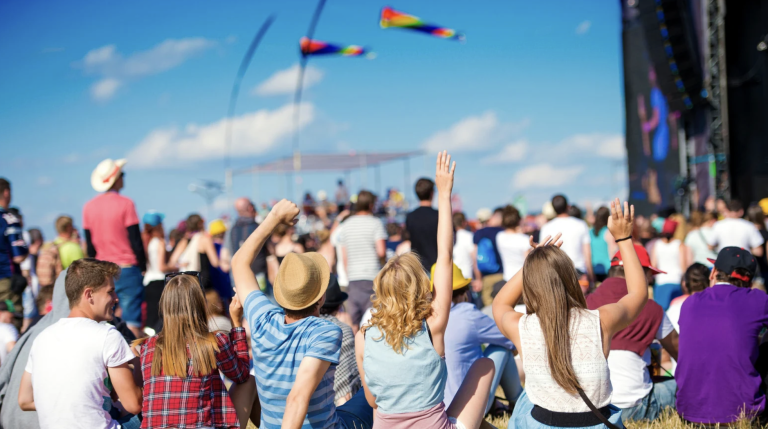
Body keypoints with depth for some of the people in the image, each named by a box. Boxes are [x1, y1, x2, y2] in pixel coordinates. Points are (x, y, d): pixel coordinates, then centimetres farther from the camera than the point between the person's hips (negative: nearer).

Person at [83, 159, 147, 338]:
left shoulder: (89, 207, 7)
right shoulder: (125, 204, -8)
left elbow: (90, 245, 11)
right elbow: (136, 240, -9)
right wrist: (143, 266, -1)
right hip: (127, 269, -5)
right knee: (131, 322, -5)